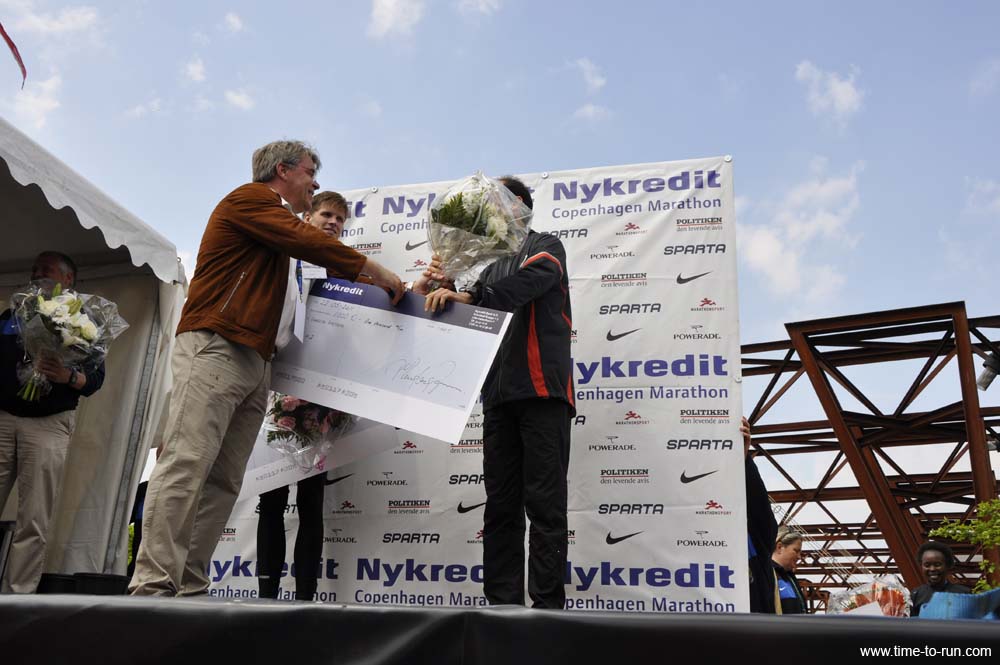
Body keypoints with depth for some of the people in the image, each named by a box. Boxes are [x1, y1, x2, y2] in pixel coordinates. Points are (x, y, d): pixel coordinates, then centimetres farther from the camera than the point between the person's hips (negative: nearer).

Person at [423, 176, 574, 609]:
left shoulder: (545, 247, 7)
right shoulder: (492, 267, 29)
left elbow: (528, 282, -16)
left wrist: (466, 297, -28)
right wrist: (446, 288, 6)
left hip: (541, 387, -7)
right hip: (499, 394, 7)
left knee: (544, 501, -8)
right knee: (500, 504, 3)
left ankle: (548, 603, -6)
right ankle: (503, 603, 6)